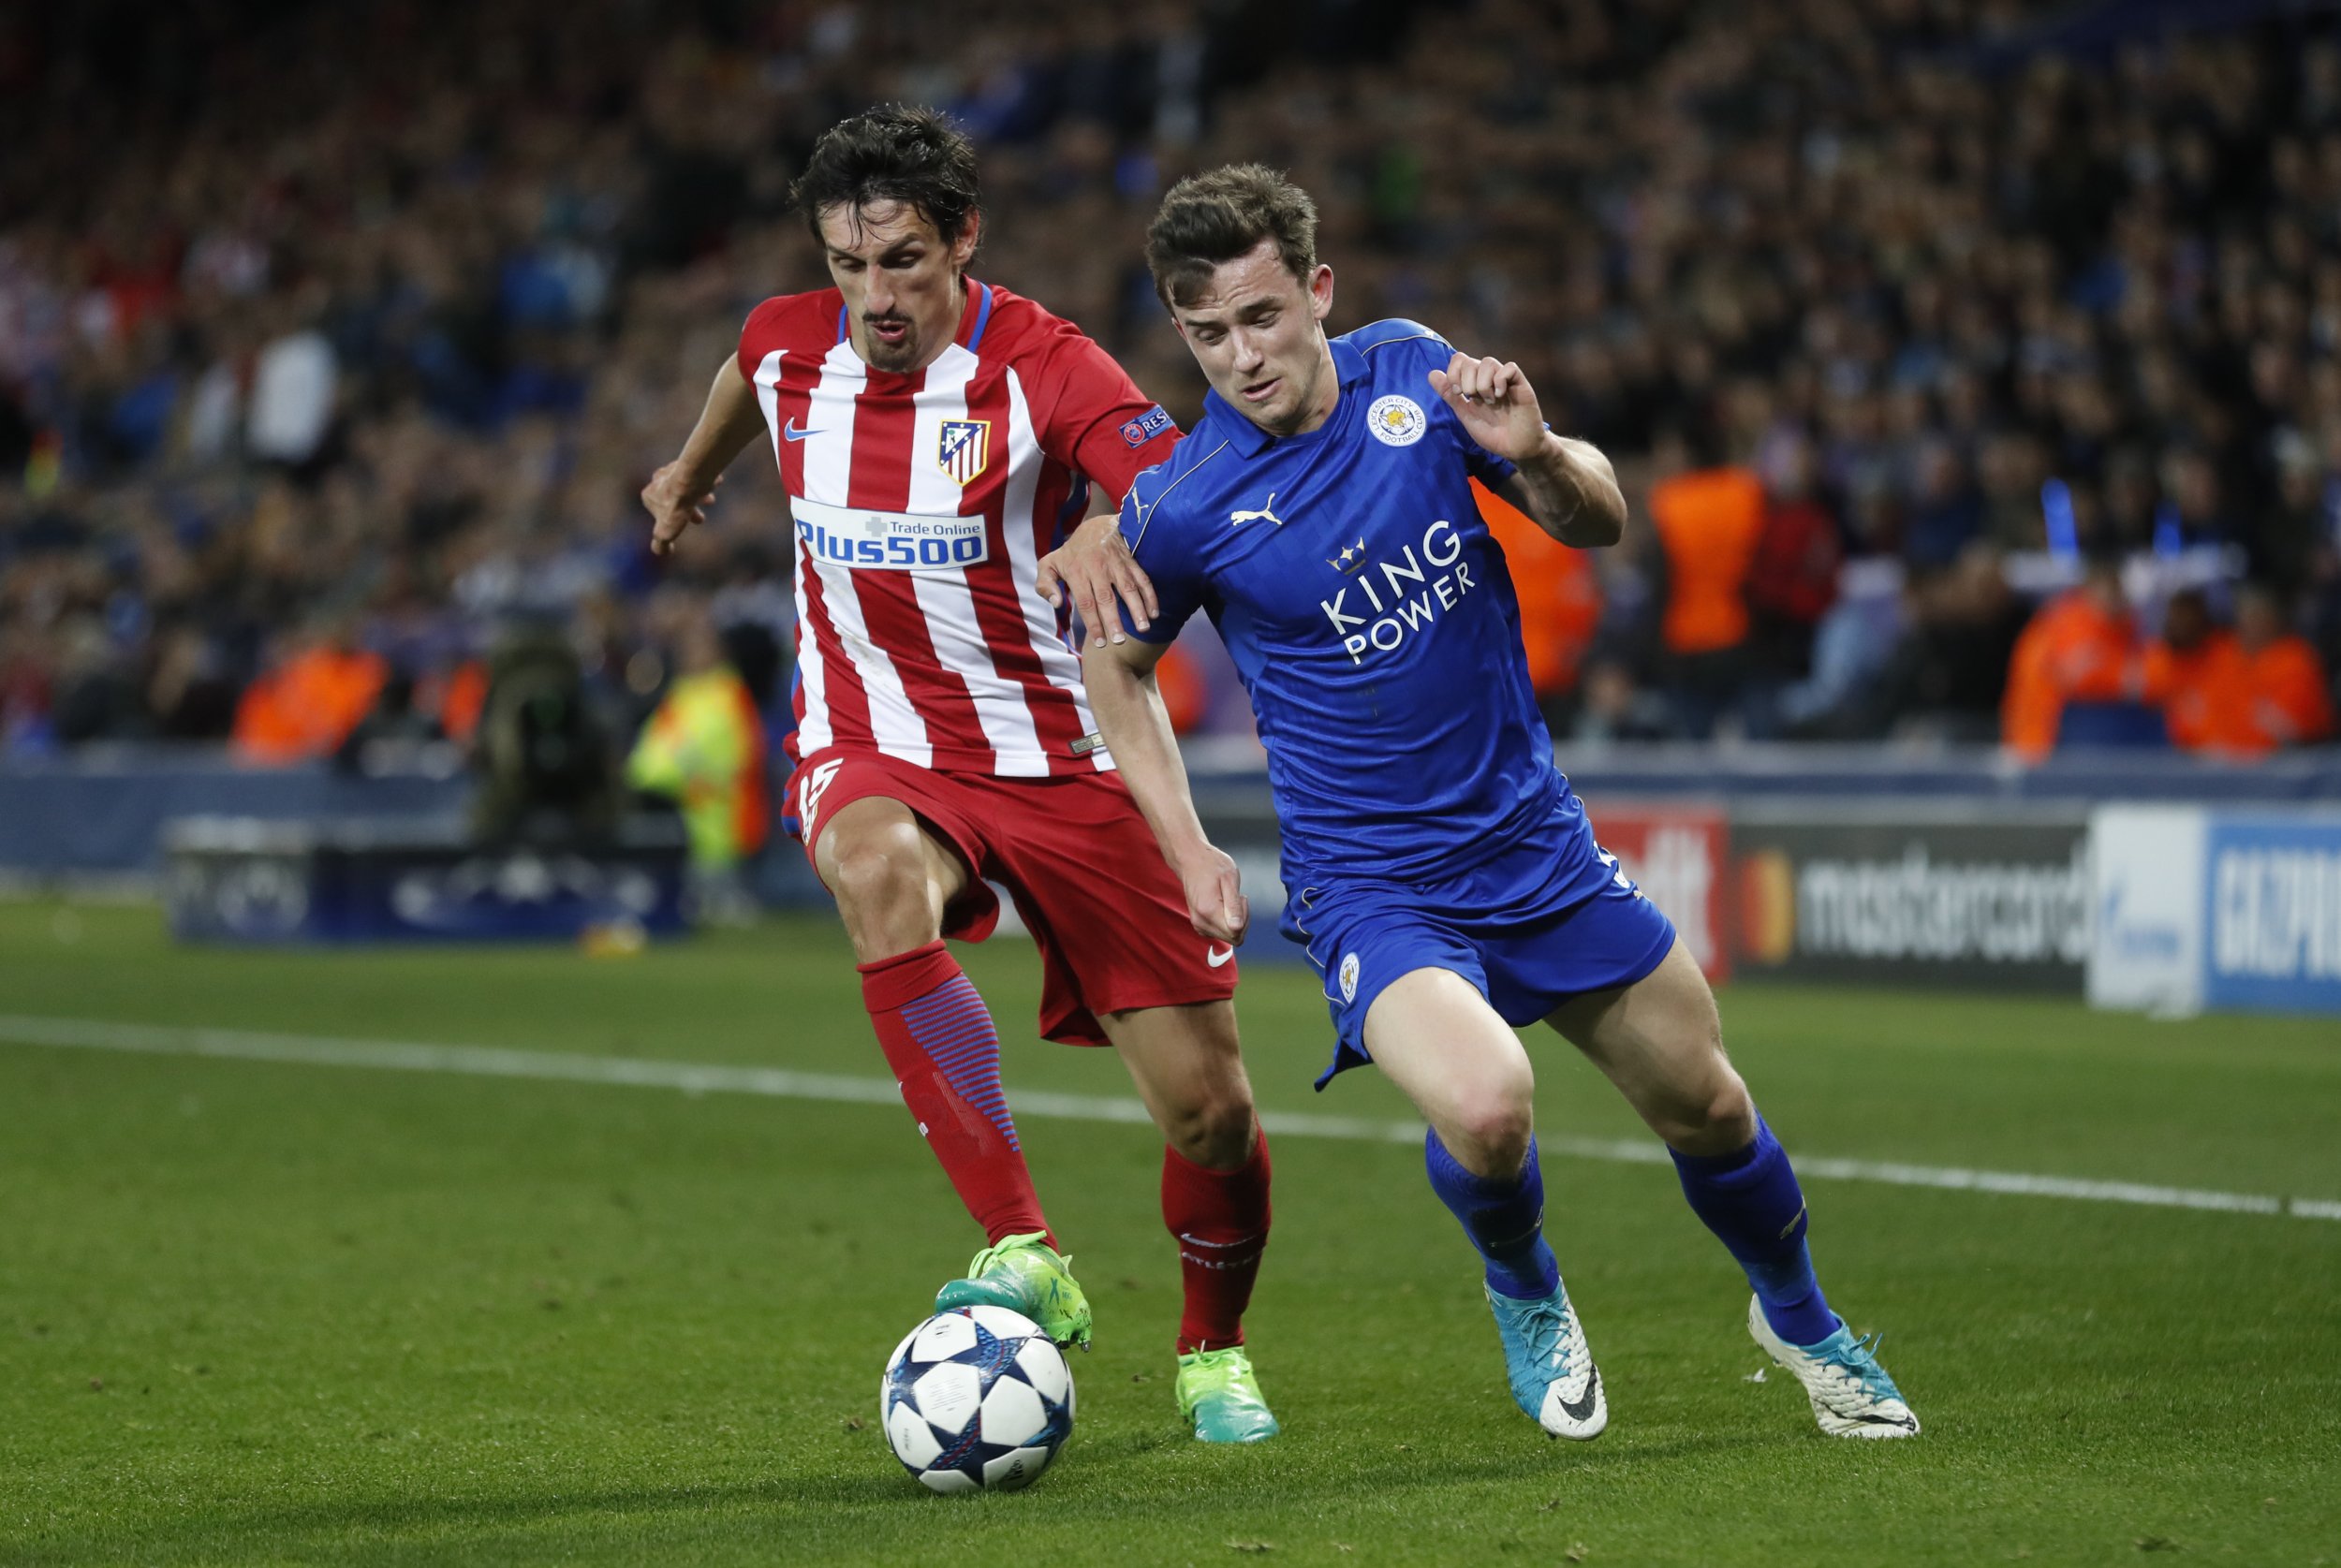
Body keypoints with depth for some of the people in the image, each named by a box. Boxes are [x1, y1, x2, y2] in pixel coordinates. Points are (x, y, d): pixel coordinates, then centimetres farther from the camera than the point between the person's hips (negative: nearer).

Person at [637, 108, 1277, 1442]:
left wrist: (1108, 535, -53)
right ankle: (1026, 1255, -38)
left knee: (1209, 1106, -4)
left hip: (1062, 756, -2)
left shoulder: (1047, 370, -17)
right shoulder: (790, 347, -3)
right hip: (876, 751, 2)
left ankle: (1214, 1354, 28)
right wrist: (692, 473, 44)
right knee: (882, 874, -38)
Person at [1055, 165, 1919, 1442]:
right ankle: (1525, 1295, 6)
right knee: (1485, 1108, -29)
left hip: (1533, 840, 4)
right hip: (1370, 889, -4)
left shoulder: (1411, 370, -5)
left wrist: (1532, 452, -17)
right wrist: (1186, 848, -2)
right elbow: (1117, 665, 5)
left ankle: (1799, 1318, 43)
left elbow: (1598, 523, 5)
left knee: (1703, 1104, 12)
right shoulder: (1181, 509, -15)